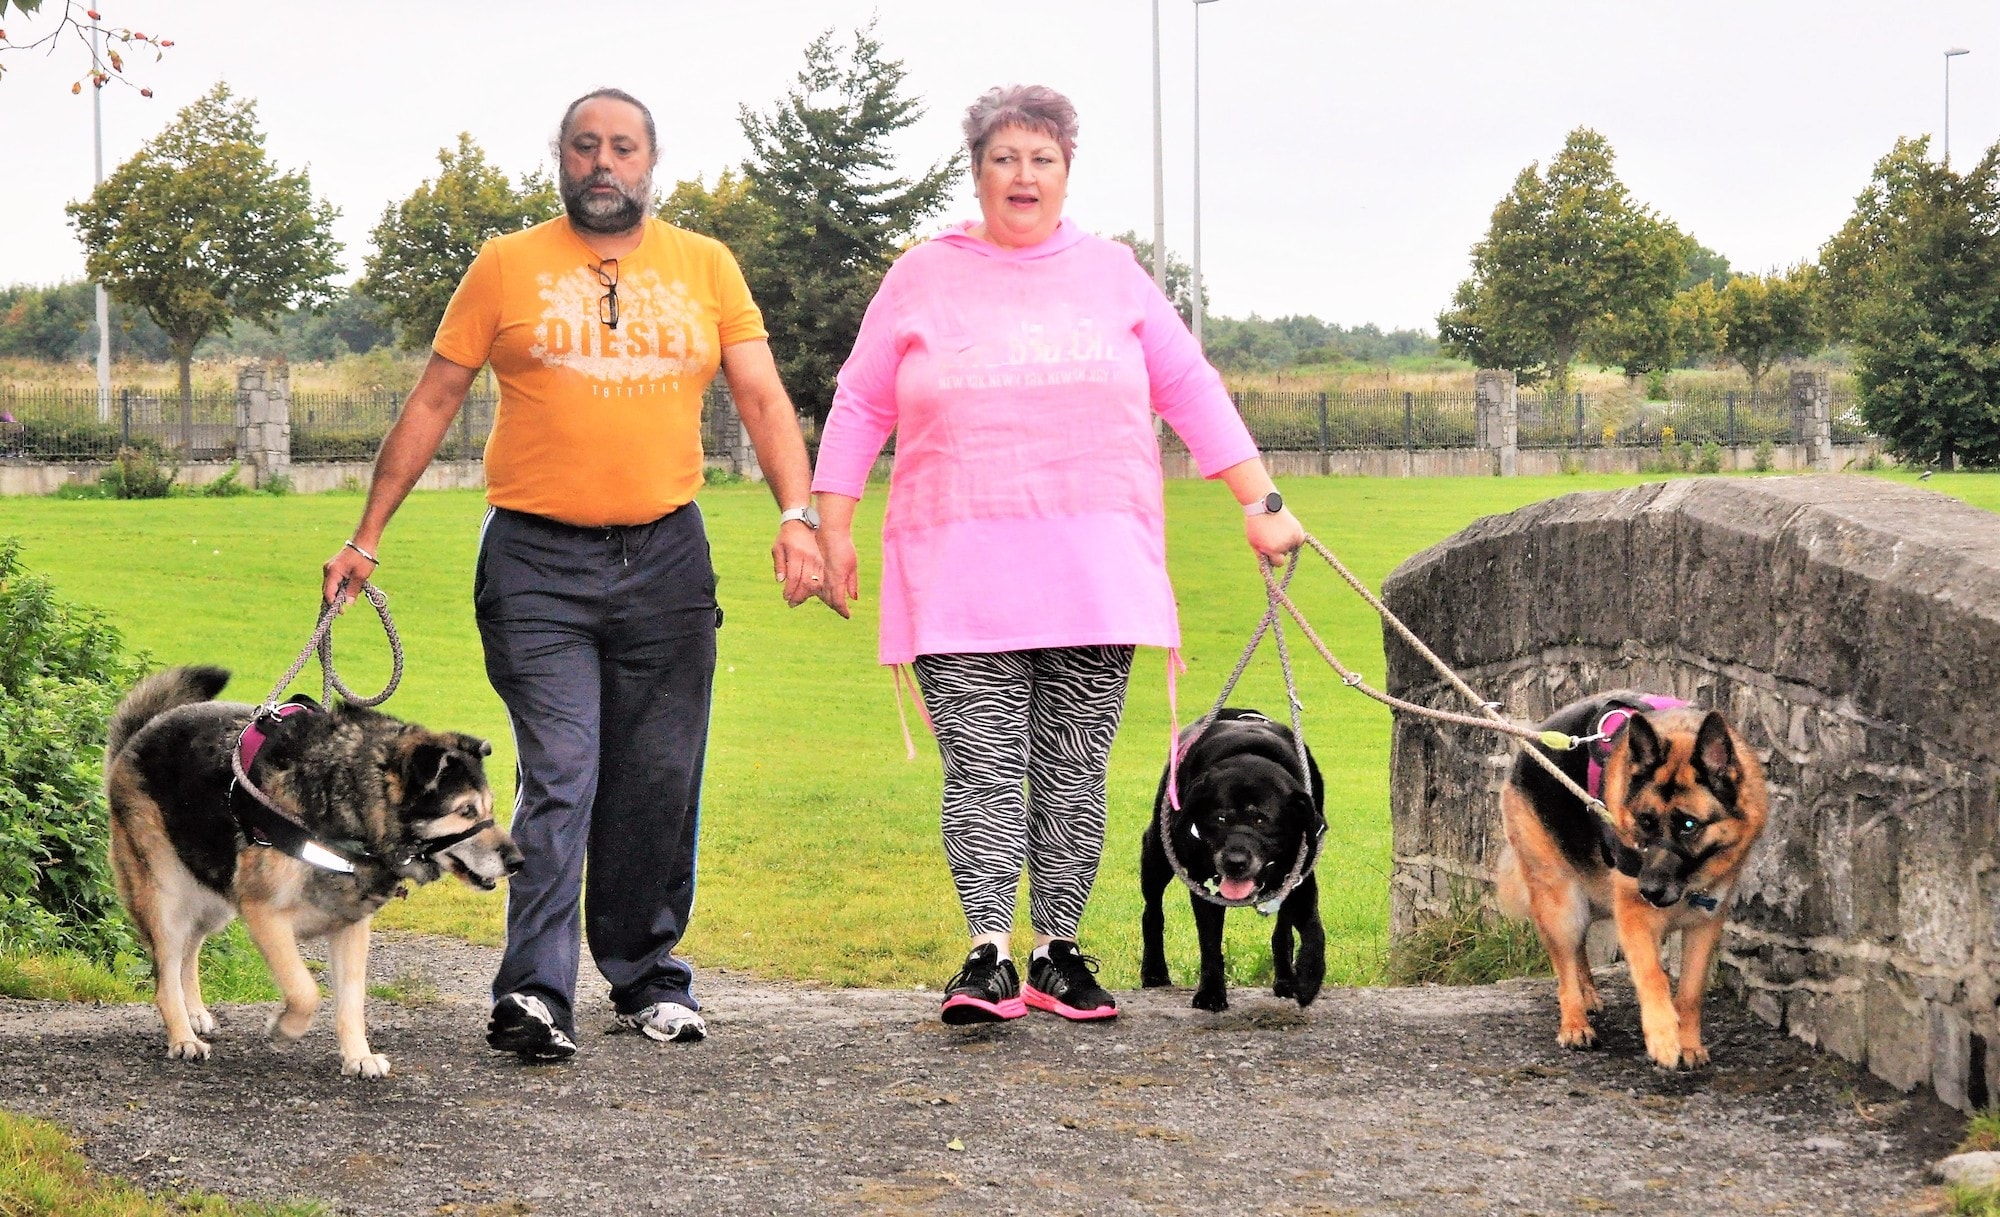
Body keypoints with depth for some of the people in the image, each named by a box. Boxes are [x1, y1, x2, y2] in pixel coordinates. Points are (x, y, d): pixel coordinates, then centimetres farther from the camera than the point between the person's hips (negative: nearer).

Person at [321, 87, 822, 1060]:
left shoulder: (706, 267, 11)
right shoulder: (507, 266, 6)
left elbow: (763, 399, 7)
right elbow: (432, 402, 8)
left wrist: (796, 515, -9)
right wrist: (367, 537, 4)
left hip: (666, 557, 2)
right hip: (537, 560, -2)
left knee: (658, 786, 7)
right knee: (559, 779, -11)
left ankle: (646, 973, 20)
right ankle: (533, 993, -11)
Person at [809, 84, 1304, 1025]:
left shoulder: (1111, 274, 12)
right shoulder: (922, 277, 9)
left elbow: (1191, 389, 15)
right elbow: (861, 405, 13)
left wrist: (1261, 501, 10)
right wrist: (831, 528, 7)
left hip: (1093, 574, 2)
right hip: (961, 576, -1)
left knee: (1074, 773, 1)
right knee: (983, 770, -9)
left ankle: (1057, 952, 10)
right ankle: (988, 960, -9)